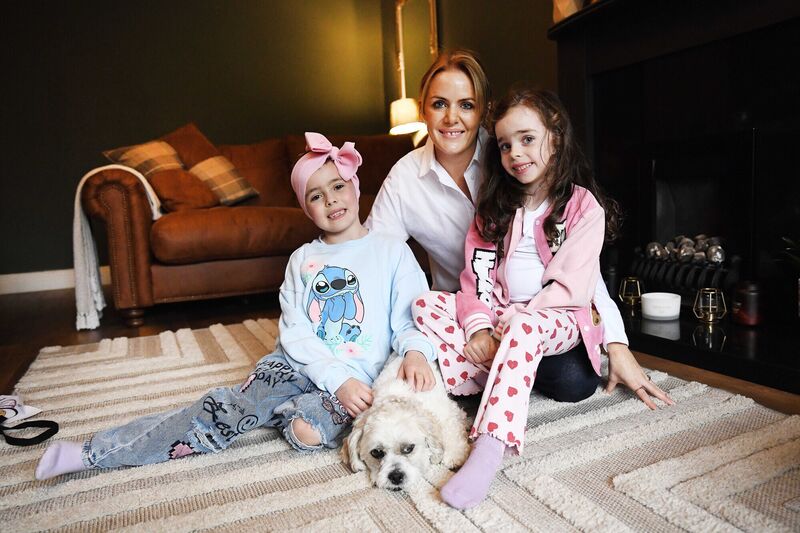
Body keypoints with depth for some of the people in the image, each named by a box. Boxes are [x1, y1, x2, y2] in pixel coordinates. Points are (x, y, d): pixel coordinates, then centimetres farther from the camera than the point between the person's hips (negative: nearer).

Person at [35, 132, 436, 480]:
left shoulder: (392, 252, 0)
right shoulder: (302, 259, 6)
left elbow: (412, 318, -2)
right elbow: (295, 332, -3)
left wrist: (416, 350, -26)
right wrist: (337, 378, -18)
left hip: (358, 378, -2)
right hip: (296, 365, 2)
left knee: (309, 431, -31)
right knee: (224, 408, -18)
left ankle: (274, 412, 1)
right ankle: (95, 452, -9)